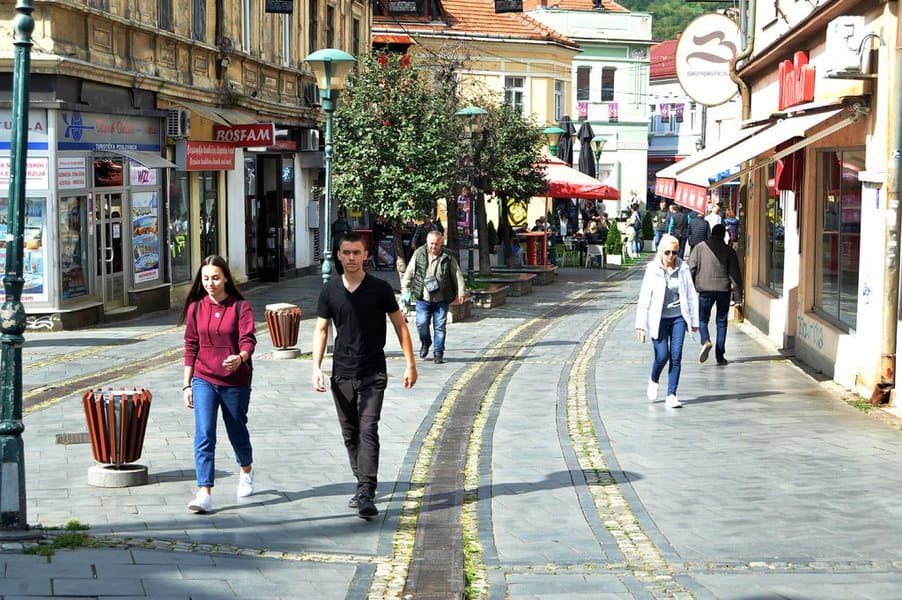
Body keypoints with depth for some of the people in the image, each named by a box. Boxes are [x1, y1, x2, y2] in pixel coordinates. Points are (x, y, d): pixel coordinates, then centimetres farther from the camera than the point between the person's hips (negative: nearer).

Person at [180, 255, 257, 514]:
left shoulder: (240, 307, -6)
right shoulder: (196, 308, 2)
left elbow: (248, 341, -15)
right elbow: (191, 347, 6)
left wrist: (240, 358, -38)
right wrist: (187, 384, 5)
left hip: (235, 381, -1)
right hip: (204, 380, 1)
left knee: (237, 431, 15)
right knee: (204, 435, -12)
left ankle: (246, 472, 45)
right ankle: (204, 493, -16)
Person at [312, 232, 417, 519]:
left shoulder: (380, 289, -3)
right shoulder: (330, 291, 4)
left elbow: (400, 325, 3)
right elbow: (321, 330, 9)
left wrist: (410, 363, 0)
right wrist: (316, 366, -1)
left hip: (373, 373, -3)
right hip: (342, 373, 3)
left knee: (368, 431, -13)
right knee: (350, 434, 10)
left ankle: (367, 494, -18)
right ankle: (363, 484, 25)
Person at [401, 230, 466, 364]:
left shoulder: (448, 257, 0)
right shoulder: (419, 254, 3)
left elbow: (457, 275, 4)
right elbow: (409, 272, 11)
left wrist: (460, 292, -1)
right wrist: (405, 287, 8)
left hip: (441, 299, -1)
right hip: (423, 298, 1)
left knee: (440, 326, 0)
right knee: (421, 323, -6)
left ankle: (438, 353, 11)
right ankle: (425, 343, 25)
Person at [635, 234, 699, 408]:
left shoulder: (683, 269, -1)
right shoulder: (652, 269, -6)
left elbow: (691, 295, 6)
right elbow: (644, 297, -6)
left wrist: (694, 320, 7)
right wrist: (640, 324, -8)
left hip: (678, 317, 2)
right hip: (658, 318, -2)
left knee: (676, 356, -4)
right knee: (662, 355, -8)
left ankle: (671, 395, 3)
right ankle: (653, 381, 25)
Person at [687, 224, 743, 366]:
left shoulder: (700, 248, 2)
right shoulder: (729, 251, 3)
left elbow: (690, 268, 0)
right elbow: (735, 275, 2)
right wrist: (737, 297, 5)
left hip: (705, 290, -1)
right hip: (724, 290, 1)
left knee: (702, 319, 11)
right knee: (721, 322, 11)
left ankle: (706, 341, -19)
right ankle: (720, 356, 11)